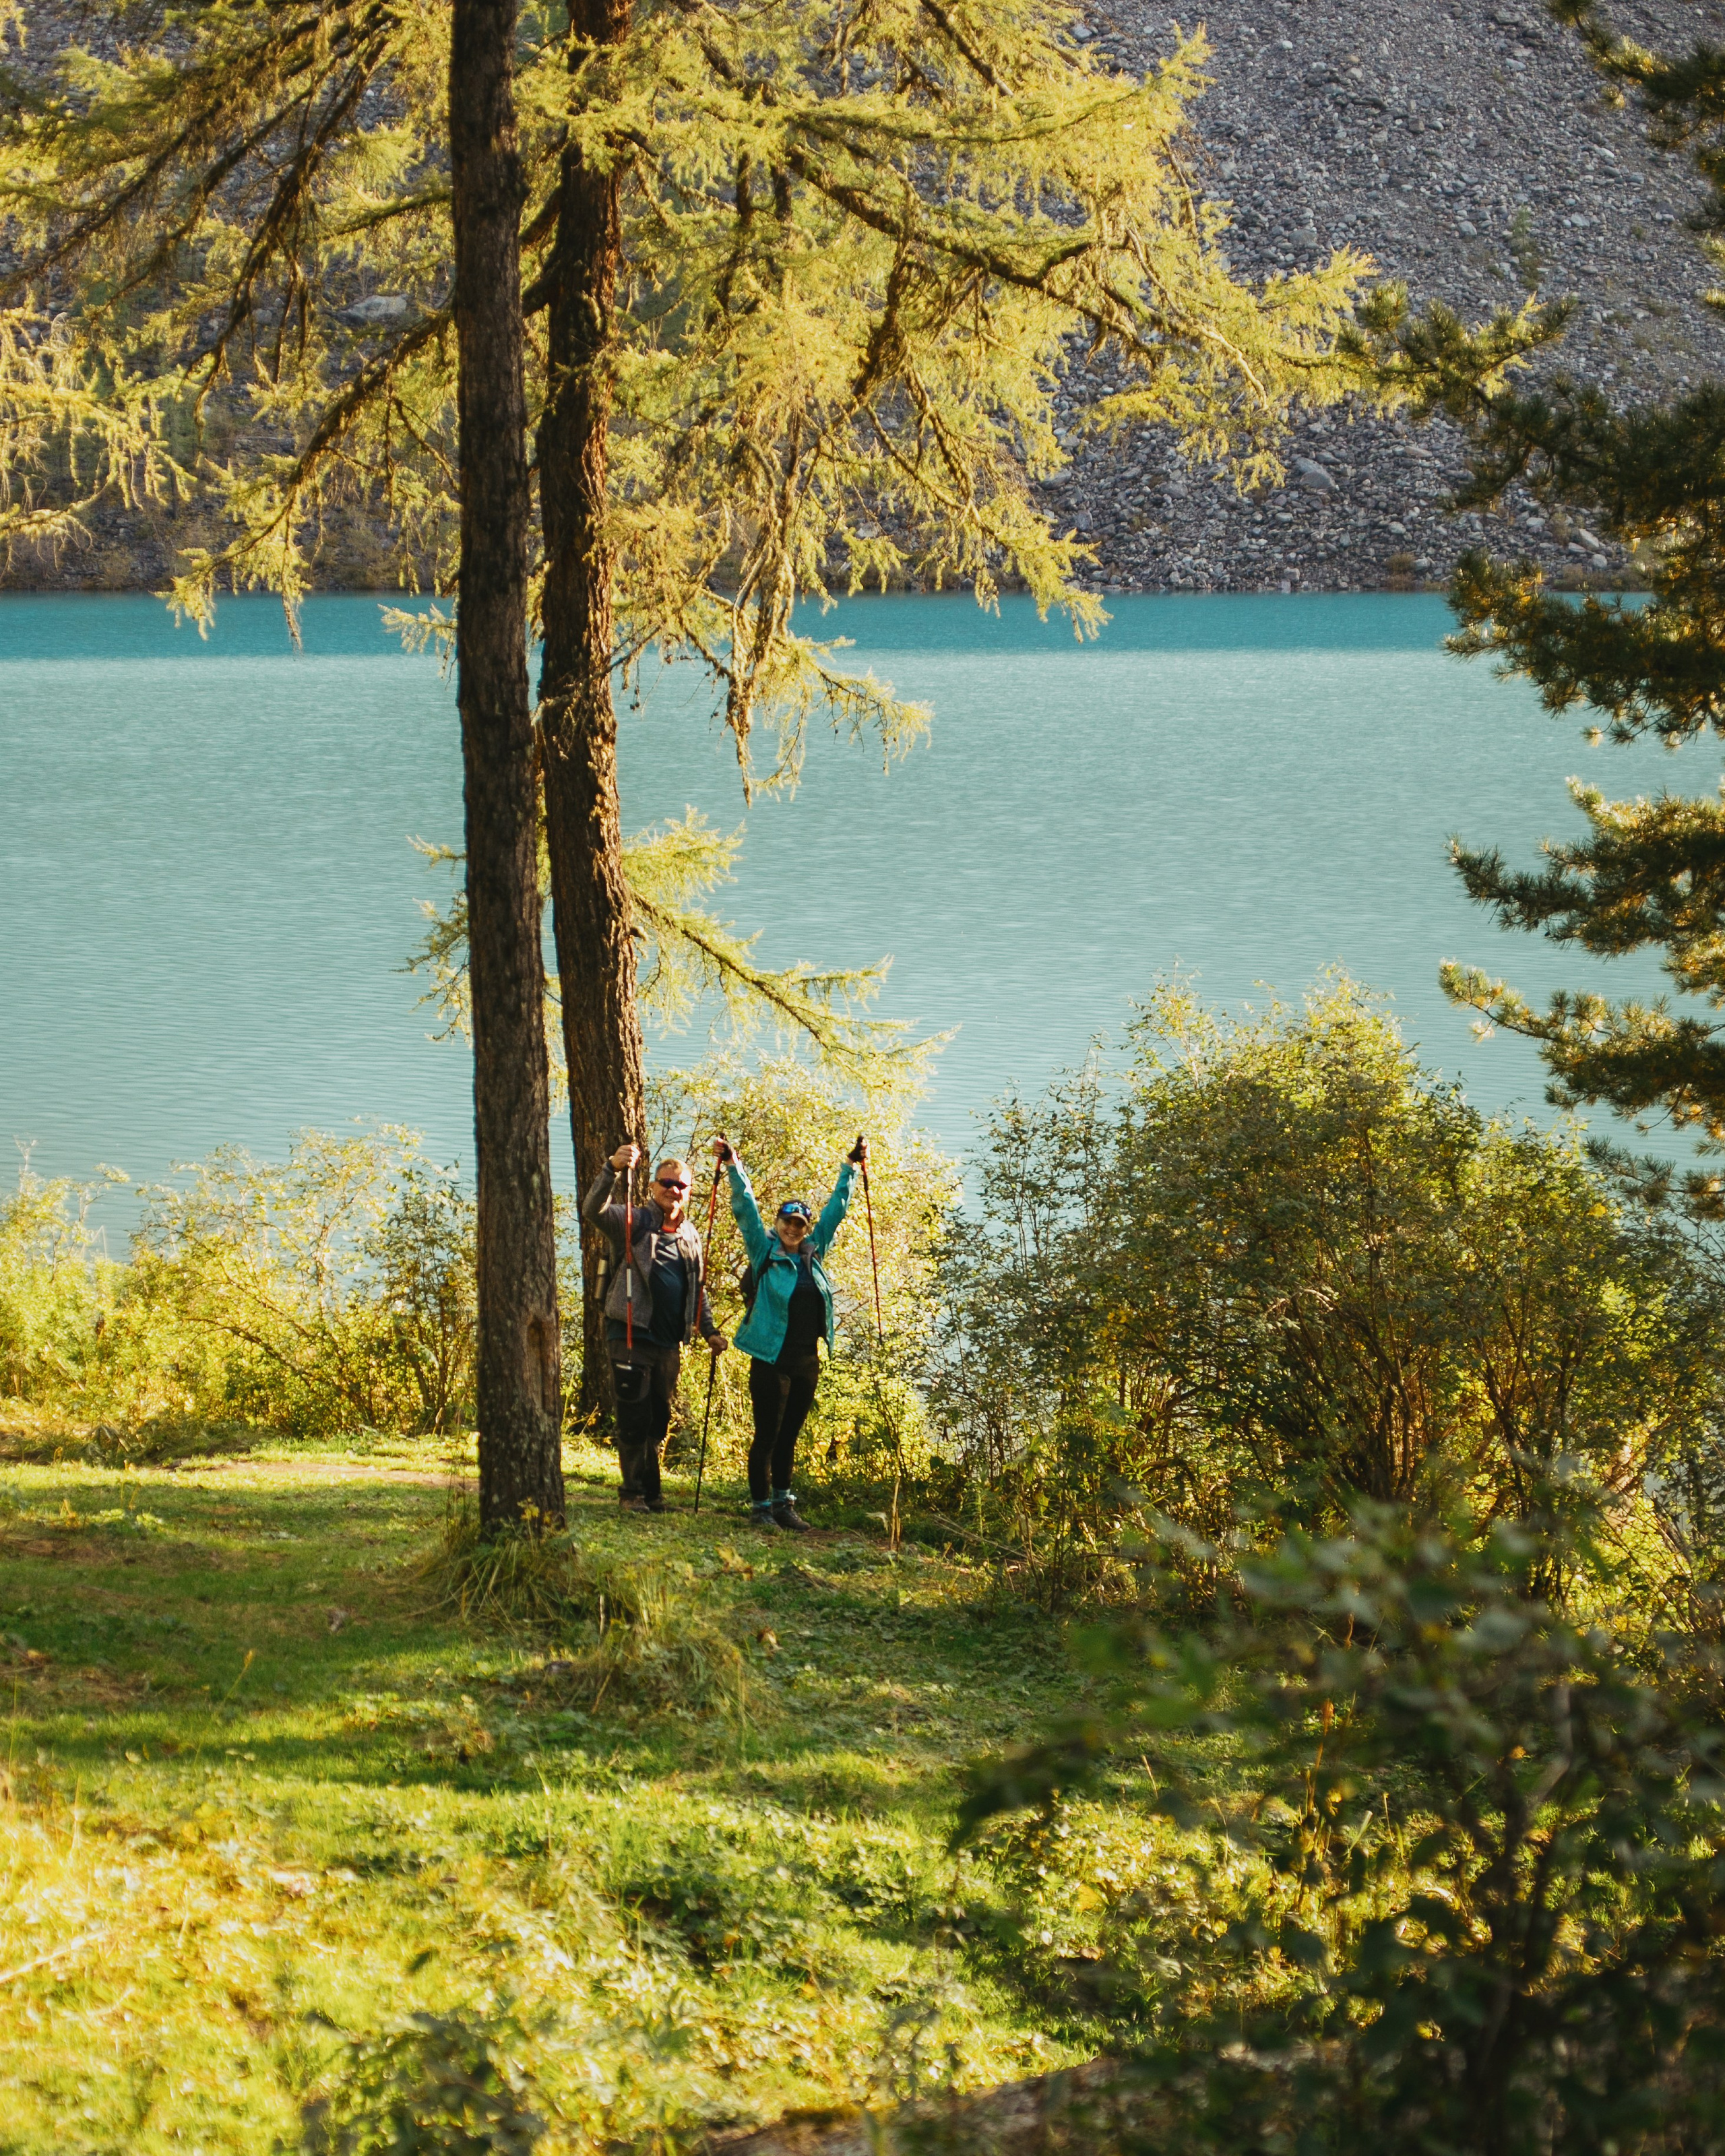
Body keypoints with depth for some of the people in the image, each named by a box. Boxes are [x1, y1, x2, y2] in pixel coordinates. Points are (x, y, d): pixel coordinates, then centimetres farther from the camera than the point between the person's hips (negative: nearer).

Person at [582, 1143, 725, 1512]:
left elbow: (698, 1289, 24)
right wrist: (612, 1170, -37)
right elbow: (594, 1210, -21)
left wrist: (708, 1331, 15)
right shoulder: (636, 1222, -2)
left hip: (669, 1341, 5)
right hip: (632, 1336, -5)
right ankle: (632, 1492, 2)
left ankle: (652, 1491, 18)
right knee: (634, 1418, -5)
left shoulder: (691, 1235, 15)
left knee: (658, 1420, 10)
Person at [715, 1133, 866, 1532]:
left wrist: (851, 1168, 22)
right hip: (772, 1360, -5)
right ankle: (760, 1507, 3)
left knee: (789, 1436, 12)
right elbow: (746, 1210, -8)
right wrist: (734, 1168, -16)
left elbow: (836, 1209, 18)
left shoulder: (814, 1252, 10)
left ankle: (784, 1503, 19)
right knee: (767, 1435, -2)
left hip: (807, 1362, 5)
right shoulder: (765, 1251, -2)